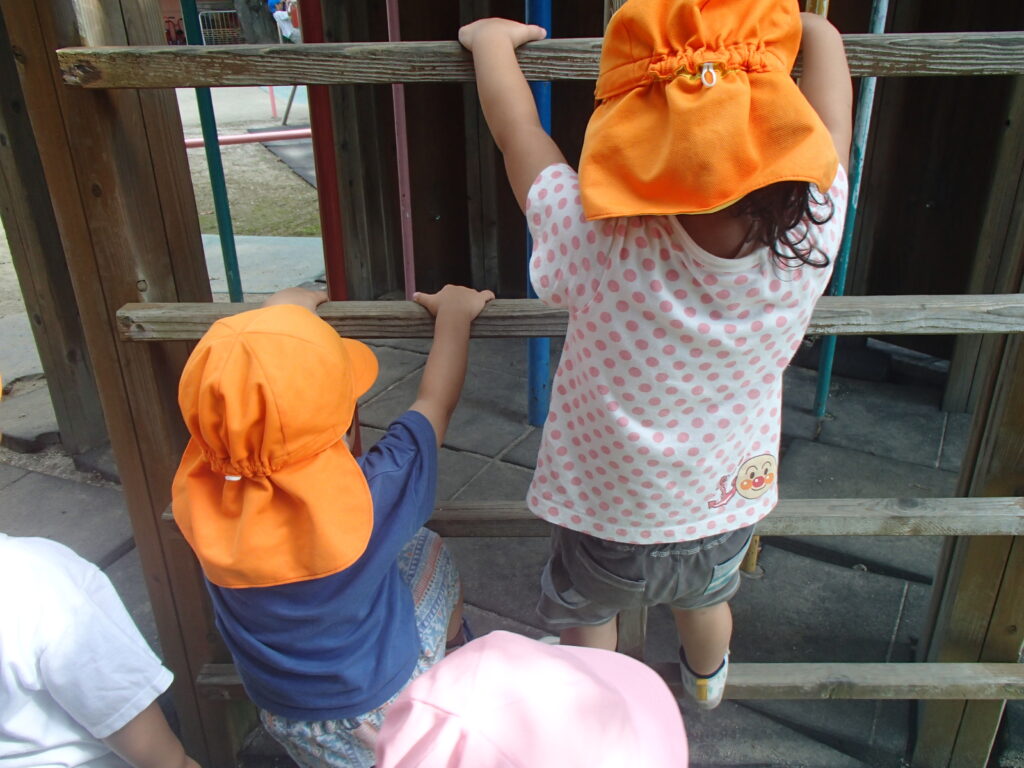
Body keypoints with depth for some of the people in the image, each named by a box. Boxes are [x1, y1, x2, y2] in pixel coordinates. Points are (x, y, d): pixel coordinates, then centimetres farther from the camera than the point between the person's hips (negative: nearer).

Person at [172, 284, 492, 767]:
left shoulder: (195, 495, -25)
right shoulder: (366, 499, -35)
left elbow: (233, 397, -4)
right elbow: (436, 400, -17)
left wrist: (280, 313, 11)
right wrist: (454, 314, -1)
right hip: (380, 706, -3)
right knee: (427, 552, 17)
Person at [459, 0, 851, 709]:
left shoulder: (598, 247, -38)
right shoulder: (811, 232, -29)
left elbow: (513, 128, -19)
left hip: (612, 522, -3)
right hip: (730, 509, 4)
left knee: (586, 612, 31)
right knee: (706, 596, 37)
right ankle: (708, 679, 69)